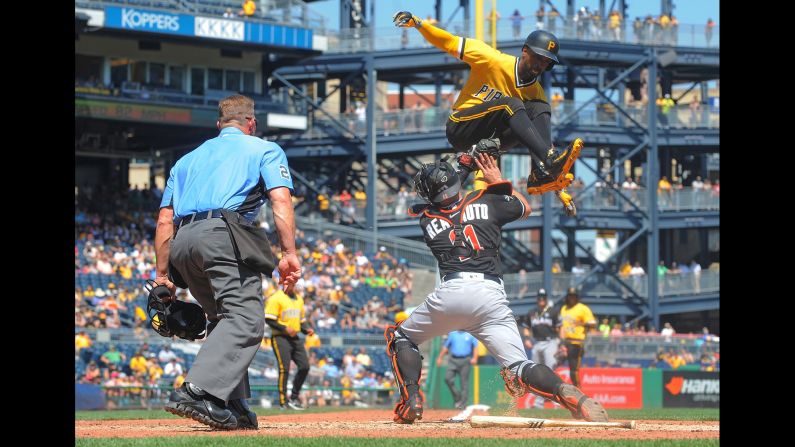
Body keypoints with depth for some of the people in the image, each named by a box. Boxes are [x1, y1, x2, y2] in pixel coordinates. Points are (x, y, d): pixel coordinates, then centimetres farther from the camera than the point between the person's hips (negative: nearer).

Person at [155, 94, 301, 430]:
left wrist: (162, 276, 22)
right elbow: (281, 200, 0)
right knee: (245, 320, -17)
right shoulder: (264, 150, 19)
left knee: (224, 320, 18)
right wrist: (289, 254, -8)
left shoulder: (187, 160, 32)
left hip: (182, 245, 6)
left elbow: (165, 220, 24)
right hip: (221, 236, -6)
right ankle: (198, 391, -38)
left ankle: (233, 407, 6)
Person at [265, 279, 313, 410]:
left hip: (295, 338, 7)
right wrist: (285, 328, -21)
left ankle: (294, 397, 14)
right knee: (284, 369, -11)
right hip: (280, 338, -7)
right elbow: (269, 319, -14)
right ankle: (283, 401, -5)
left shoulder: (299, 299, 15)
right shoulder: (276, 298, -9)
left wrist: (307, 329, 3)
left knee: (304, 366, 0)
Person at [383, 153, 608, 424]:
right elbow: (525, 208, 34)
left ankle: (411, 399, 3)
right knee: (518, 369, -3)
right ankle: (567, 394, -33)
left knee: (401, 338, 25)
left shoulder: (426, 220, 17)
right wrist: (498, 180, 46)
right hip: (492, 296, 1)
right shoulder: (486, 202, 16)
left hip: (451, 292, -1)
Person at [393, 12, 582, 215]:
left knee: (538, 108, -17)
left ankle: (540, 175, -34)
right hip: (460, 128, -4)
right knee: (510, 103, -30)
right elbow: (450, 43, -8)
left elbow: (543, 139, 0)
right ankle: (550, 158, -48)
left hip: (490, 136, 4)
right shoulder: (493, 61, -7)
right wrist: (417, 23, -24)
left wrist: (560, 189, -6)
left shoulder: (536, 93, 3)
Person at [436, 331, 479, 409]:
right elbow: (445, 347, 18)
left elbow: (475, 347, 3)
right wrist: (440, 358, 11)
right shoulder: (452, 334, 15)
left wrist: (474, 358, -12)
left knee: (464, 381, -4)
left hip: (465, 361, -2)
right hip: (453, 360, 2)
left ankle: (463, 403, 1)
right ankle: (457, 396, 3)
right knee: (447, 378, -13)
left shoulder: (470, 334, 8)